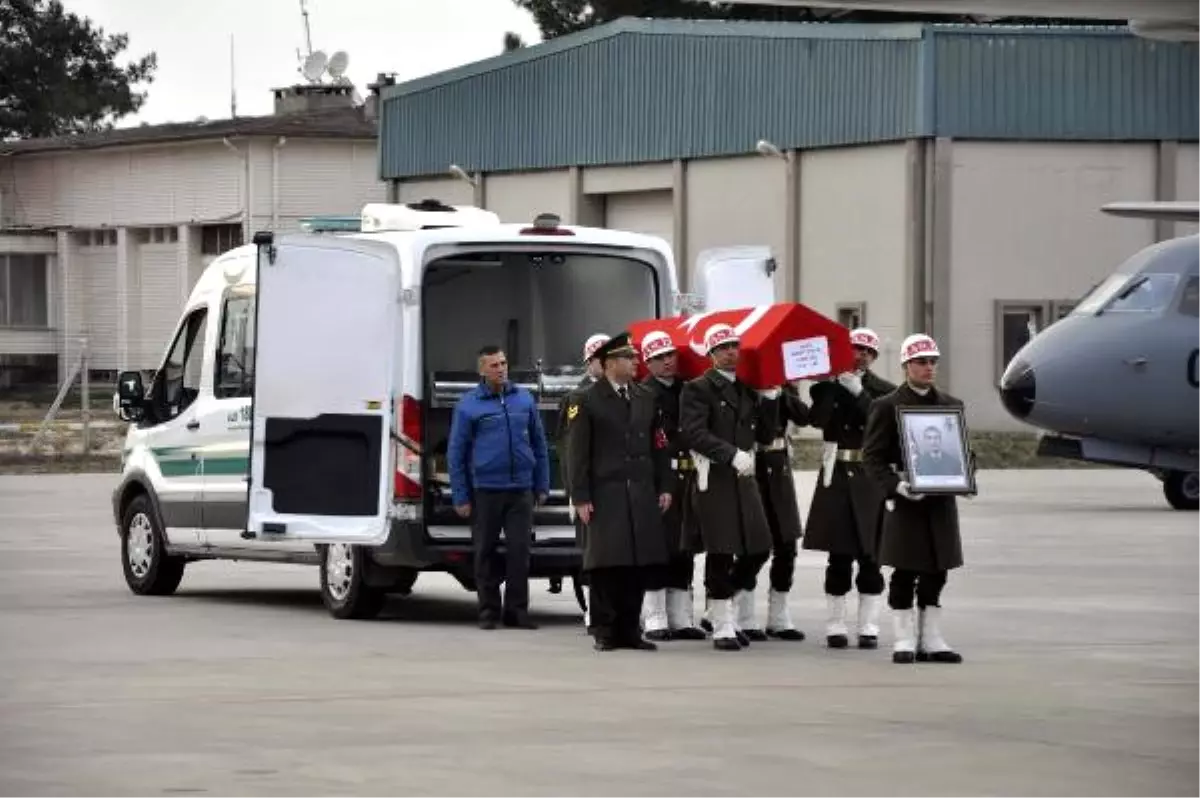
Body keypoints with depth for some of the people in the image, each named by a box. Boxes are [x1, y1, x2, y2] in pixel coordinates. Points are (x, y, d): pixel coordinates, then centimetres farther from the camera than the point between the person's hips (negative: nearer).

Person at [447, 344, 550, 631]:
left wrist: (542, 486, 11)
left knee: (519, 550, -1)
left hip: (521, 489, 2)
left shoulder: (524, 399, 9)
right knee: (486, 552, 5)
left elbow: (539, 444, 15)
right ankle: (488, 610, 13)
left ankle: (517, 610, 6)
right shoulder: (468, 405, 0)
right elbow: (456, 453, 2)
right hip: (485, 491, -2)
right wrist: (461, 497, -1)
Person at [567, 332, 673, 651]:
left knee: (639, 564, 2)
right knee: (606, 564, -3)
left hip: (642, 493, 4)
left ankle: (630, 629, 9)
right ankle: (605, 632, 3)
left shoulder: (646, 398, 14)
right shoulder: (588, 401, -1)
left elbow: (658, 445, 16)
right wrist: (581, 497, -9)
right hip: (606, 493, -4)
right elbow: (578, 453, -4)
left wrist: (664, 487, 9)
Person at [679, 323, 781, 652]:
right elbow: (694, 433, -16)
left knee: (758, 549, 5)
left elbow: (765, 436, 14)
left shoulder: (747, 388, 16)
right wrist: (732, 455, -24)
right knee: (720, 554, -4)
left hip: (744, 478, 7)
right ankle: (723, 629, 2)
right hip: (714, 480, -7)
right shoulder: (698, 389, -4)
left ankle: (726, 609, 22)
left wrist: (770, 399, 3)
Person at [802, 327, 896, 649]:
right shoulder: (829, 386, 7)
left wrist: (859, 393, -16)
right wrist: (831, 385, -16)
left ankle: (869, 628, 4)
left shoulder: (884, 391, 5)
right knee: (839, 556, 1)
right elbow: (817, 418, -9)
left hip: (871, 478, 0)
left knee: (869, 556, 0)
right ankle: (835, 627, 6)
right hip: (837, 475, 0)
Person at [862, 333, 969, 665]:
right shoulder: (887, 407, -1)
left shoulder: (951, 406, 13)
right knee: (904, 574, -2)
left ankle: (931, 640, 12)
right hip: (905, 503, -4)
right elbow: (872, 456, -5)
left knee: (936, 574, 6)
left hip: (942, 501, 4)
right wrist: (896, 485, -19)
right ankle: (905, 640, 4)